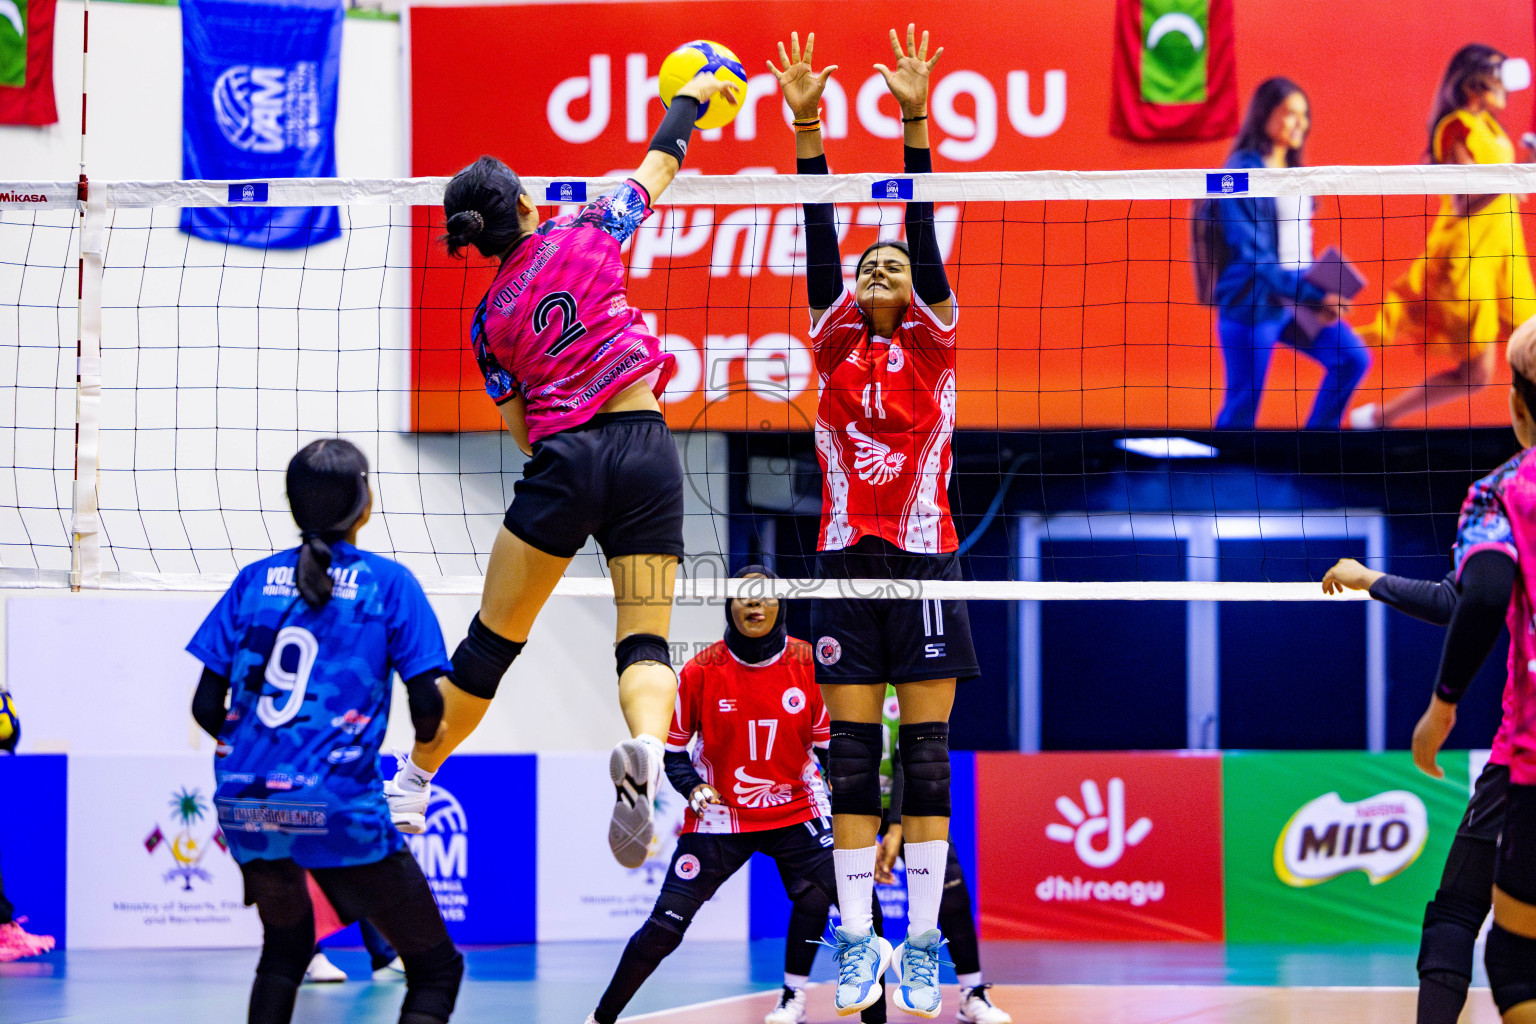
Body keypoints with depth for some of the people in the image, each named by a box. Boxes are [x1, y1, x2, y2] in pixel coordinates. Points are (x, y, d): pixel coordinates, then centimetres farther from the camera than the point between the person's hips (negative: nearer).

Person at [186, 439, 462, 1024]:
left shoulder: (255, 580, 10)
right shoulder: (388, 582, 1)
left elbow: (207, 706, 7)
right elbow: (426, 704, -4)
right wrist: (424, 752, 19)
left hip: (245, 804, 5)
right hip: (339, 804, -5)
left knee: (286, 946, 31)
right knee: (436, 969, 4)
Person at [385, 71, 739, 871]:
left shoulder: (490, 321, 10)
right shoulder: (583, 234, 6)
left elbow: (523, 433, 11)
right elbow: (661, 165, 22)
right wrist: (692, 96, 37)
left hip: (564, 461, 0)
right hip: (647, 452, 0)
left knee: (494, 638, 11)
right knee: (645, 640, -3)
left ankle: (412, 784, 19)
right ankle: (644, 748, -35)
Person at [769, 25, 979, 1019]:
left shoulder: (933, 342, 6)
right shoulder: (836, 344, 10)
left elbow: (924, 236, -5)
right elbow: (821, 239, 2)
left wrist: (916, 123, -16)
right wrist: (807, 128, -8)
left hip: (924, 559, -2)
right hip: (847, 562, 2)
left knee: (927, 759, -2)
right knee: (852, 760, 2)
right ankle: (858, 942, 5)